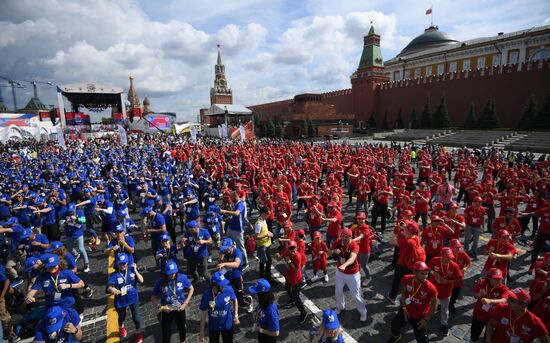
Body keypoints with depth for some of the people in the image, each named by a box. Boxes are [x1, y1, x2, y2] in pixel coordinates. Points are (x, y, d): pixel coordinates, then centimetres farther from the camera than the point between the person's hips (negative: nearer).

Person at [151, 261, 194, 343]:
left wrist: (185, 303, -12)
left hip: (180, 308, 2)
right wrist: (161, 307, -22)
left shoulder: (182, 278, -21)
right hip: (167, 310, -2)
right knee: (166, 334, 3)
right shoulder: (160, 282, -22)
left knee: (182, 327, 26)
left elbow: (191, 288, -5)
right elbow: (153, 298, -9)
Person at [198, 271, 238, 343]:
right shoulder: (207, 295, -27)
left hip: (227, 325, 1)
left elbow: (234, 300, -1)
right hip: (213, 326, -1)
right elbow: (203, 314, -14)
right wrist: (201, 332, -8)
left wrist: (236, 316, -4)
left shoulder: (228, 290, -23)